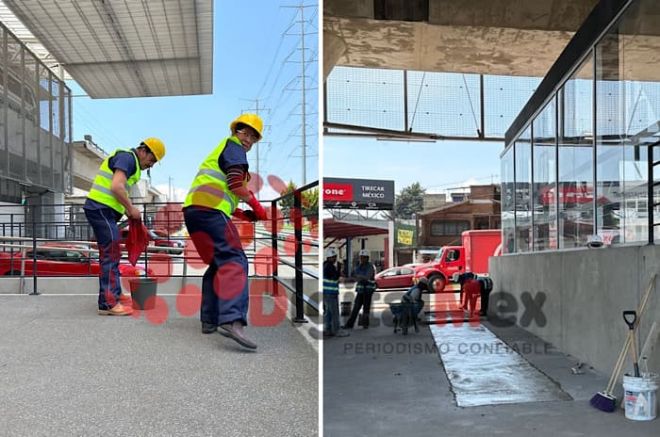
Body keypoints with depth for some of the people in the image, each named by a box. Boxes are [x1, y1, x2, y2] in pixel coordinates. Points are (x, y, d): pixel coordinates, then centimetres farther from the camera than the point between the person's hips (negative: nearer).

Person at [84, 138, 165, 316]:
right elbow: (116, 187, -23)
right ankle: (108, 303, -10)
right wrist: (131, 208, -12)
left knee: (110, 255, 14)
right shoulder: (127, 157, -10)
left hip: (101, 210, 11)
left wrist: (127, 211, 11)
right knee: (111, 254, -11)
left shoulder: (131, 161, 22)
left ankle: (114, 295, 22)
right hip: (101, 209, -11)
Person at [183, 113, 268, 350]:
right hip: (210, 210, -10)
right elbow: (236, 182, -9)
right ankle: (231, 320, -36)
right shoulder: (233, 145, 7)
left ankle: (209, 319, 17)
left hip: (193, 209, 10)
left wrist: (243, 214, 19)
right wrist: (257, 206, 2)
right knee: (234, 261, -19)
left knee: (218, 264, 18)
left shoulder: (218, 152, 36)